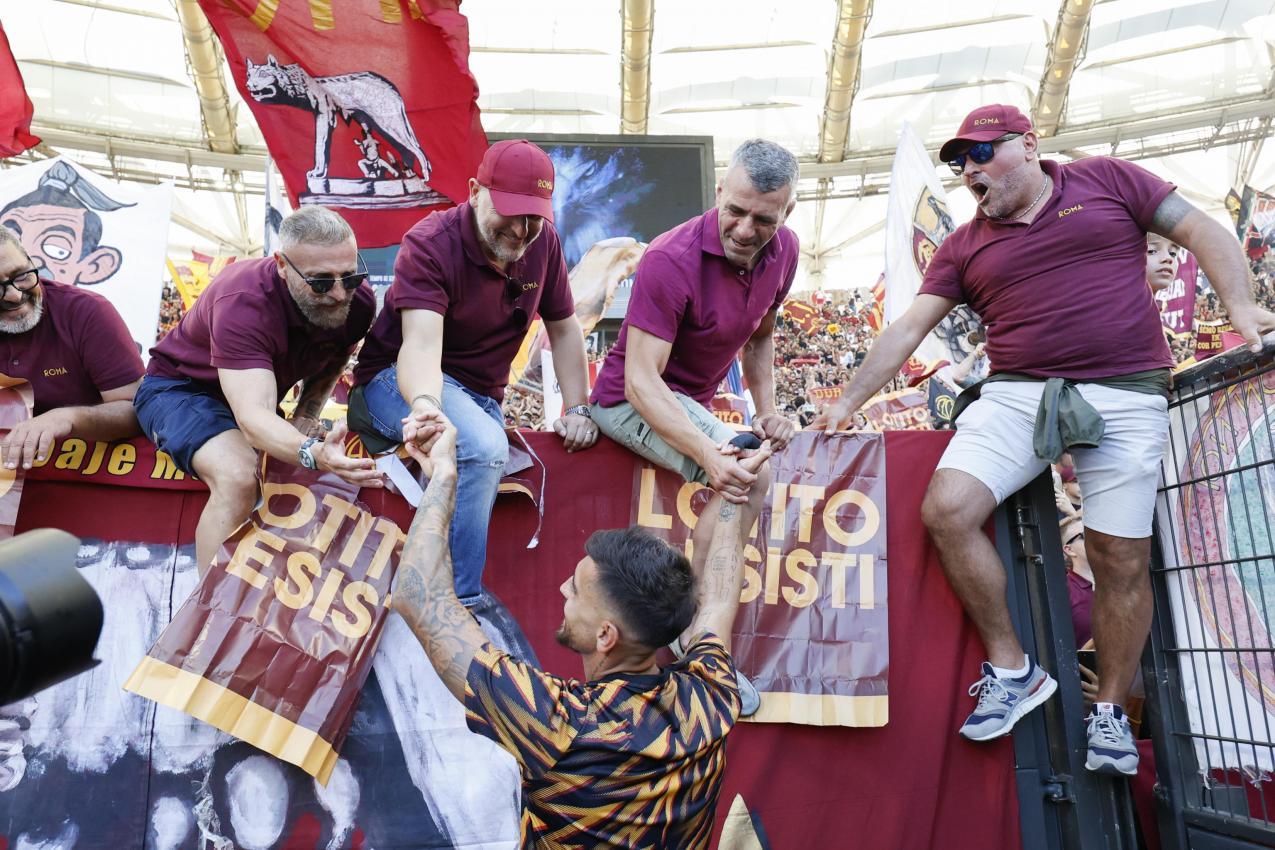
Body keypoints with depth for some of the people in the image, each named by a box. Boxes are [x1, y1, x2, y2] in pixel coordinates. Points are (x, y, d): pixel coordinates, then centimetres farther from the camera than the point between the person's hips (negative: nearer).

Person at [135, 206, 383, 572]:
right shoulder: (242, 303, -35)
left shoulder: (358, 302, -17)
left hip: (260, 394, 7)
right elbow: (252, 418, -46)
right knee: (238, 477, -35)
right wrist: (313, 454, -66)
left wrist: (306, 417, -12)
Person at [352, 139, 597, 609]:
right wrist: (424, 405, -54)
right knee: (484, 447, -33)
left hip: (480, 395, 7)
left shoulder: (543, 242, -3)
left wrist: (578, 408, -1)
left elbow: (563, 328, 6)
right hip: (400, 381, -7)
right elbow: (422, 341, -34)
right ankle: (456, 604, -26)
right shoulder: (429, 244, -20)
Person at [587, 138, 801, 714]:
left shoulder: (783, 251, -6)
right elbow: (641, 379, -33)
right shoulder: (671, 261, -29)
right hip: (633, 401, -9)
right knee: (750, 474, -29)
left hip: (694, 401, 9)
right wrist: (711, 455, -45)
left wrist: (767, 409, -5)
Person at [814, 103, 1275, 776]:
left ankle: (1109, 708, 20)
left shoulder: (1106, 181, 10)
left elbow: (1203, 233, 9)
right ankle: (1012, 669, -1)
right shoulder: (964, 247, 14)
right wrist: (846, 403, 5)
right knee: (945, 509, -18)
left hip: (1126, 397, -2)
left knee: (1121, 559, -2)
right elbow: (906, 329, 10)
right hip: (1018, 394, 2)